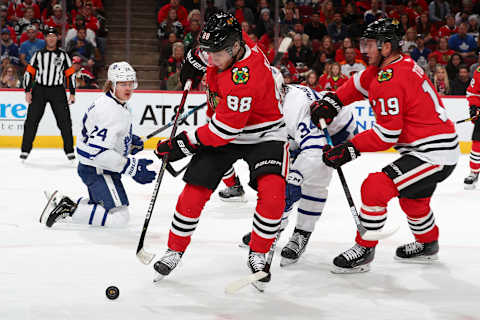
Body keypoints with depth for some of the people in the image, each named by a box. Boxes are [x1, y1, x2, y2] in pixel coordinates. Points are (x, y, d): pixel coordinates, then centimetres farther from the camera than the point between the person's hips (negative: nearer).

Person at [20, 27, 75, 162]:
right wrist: (27, 91, -1)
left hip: (57, 91, -1)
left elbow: (70, 74, 7)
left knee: (64, 121, -5)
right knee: (31, 120, -3)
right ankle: (25, 150, 4)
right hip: (39, 90, 1)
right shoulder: (38, 55, 9)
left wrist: (72, 93, 1)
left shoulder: (63, 55, 8)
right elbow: (29, 73, 8)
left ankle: (69, 150, 4)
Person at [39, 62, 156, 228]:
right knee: (119, 217, -14)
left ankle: (64, 203, 19)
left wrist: (131, 142, 9)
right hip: (97, 170, -11)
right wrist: (133, 167, -29)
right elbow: (98, 151, -30)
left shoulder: (120, 105, 10)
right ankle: (68, 211, -11)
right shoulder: (108, 111, -24)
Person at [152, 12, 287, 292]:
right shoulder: (227, 47, -11)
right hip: (223, 135, 7)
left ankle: (258, 255, -5)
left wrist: (184, 144, -22)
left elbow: (225, 129, -30)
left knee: (272, 193, -26)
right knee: (194, 192, -2)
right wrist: (194, 60, 14)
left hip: (263, 136, -7)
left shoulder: (245, 77, -35)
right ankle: (175, 250, 16)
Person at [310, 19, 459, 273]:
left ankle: (364, 250, -6)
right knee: (412, 197, 31)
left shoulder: (390, 79, -22)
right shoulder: (402, 63, 8)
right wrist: (331, 103, 8)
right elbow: (359, 84, 20)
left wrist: (349, 149, -16)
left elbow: (387, 134, -22)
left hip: (433, 154, -11)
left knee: (375, 187, -16)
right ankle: (427, 245, 52)